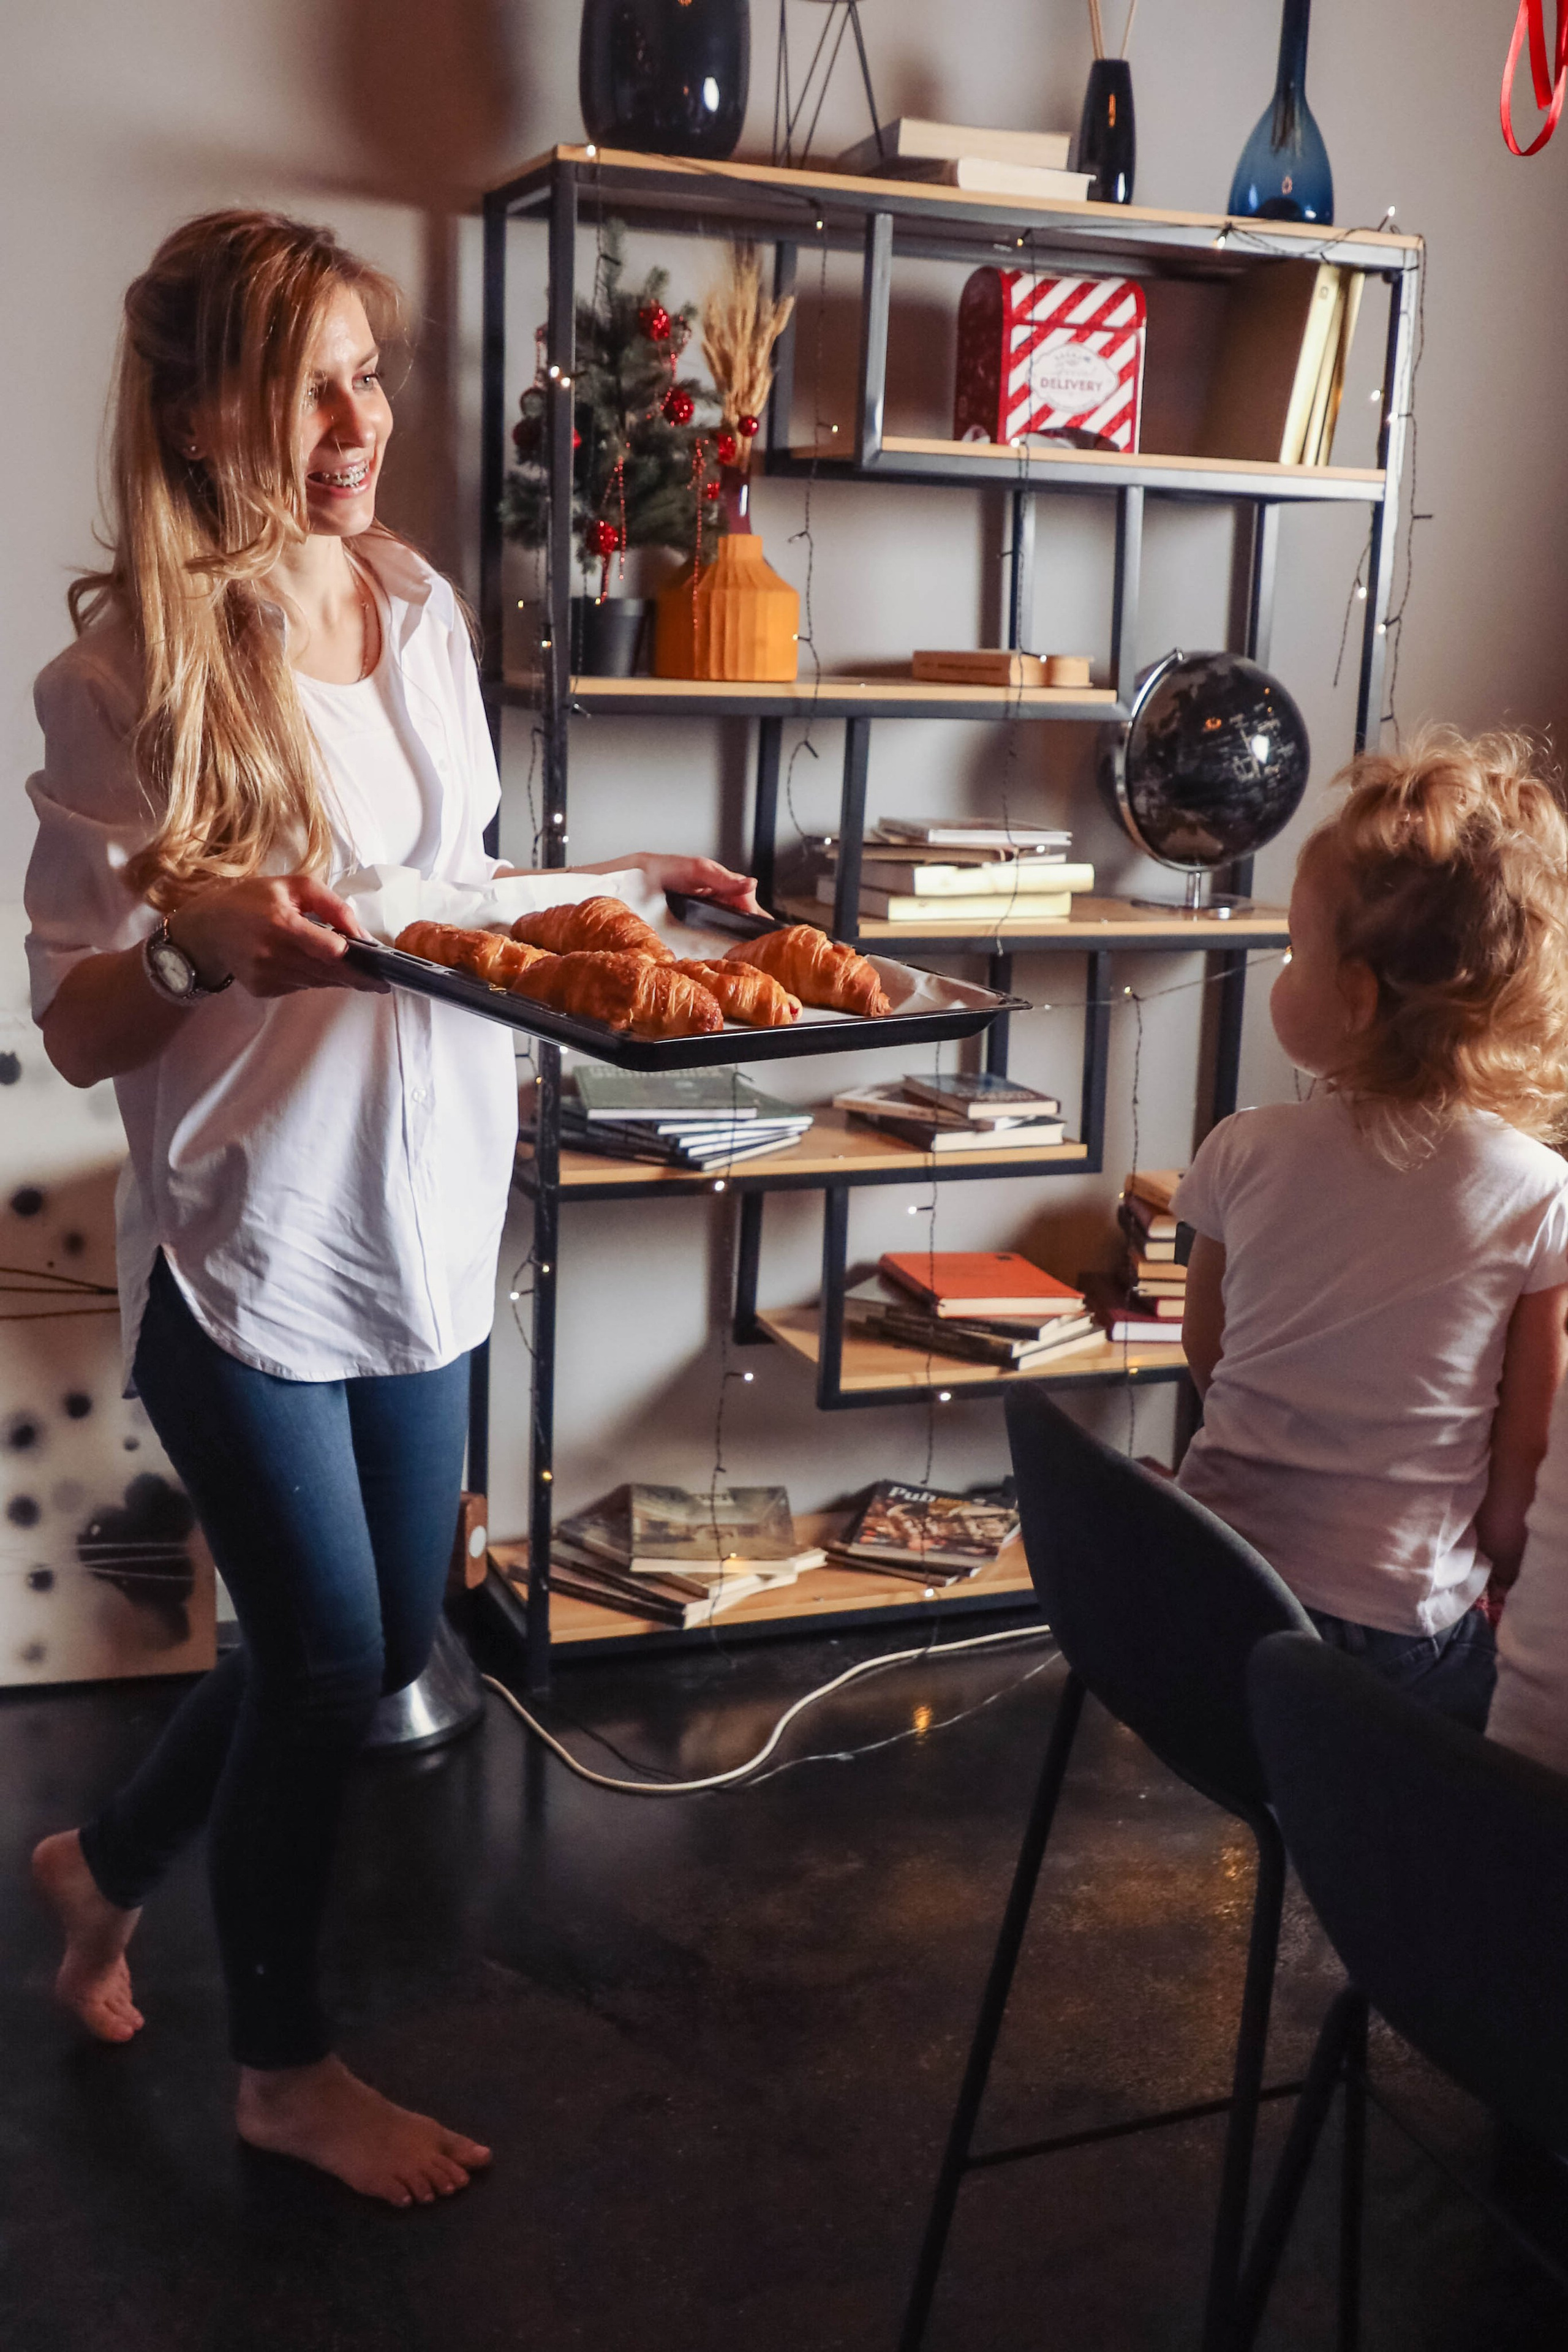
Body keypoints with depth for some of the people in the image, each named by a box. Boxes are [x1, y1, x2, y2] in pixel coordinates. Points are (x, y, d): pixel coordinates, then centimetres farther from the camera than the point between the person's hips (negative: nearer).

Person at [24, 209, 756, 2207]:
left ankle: (106, 1862, 44)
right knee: (326, 1659, 4)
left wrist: (628, 886, 1)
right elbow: (77, 1027, -12)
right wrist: (203, 944, -31)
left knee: (377, 1647, 16)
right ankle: (284, 2069, 31)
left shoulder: (417, 605, 5)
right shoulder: (126, 673, -13)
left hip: (421, 1218, 7)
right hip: (245, 1237, -6)